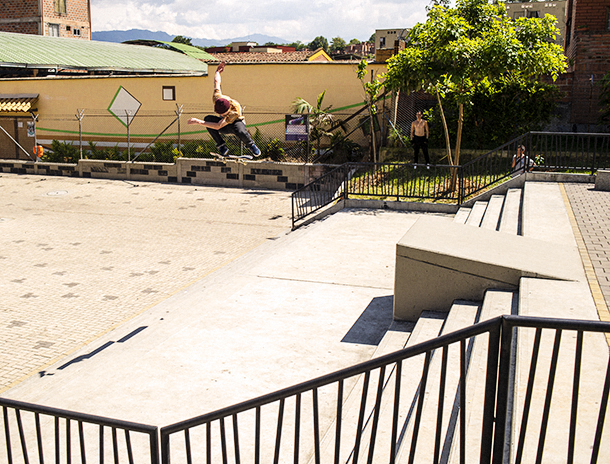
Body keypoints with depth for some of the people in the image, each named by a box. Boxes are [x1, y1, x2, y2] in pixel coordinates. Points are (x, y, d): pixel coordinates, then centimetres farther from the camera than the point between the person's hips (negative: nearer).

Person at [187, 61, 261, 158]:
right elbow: (217, 82, -5)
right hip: (224, 128, 5)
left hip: (236, 122, -5)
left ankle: (250, 145, -7)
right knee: (208, 118, -29)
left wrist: (198, 122, -48)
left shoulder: (235, 111, -39)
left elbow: (218, 126, -45)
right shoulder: (217, 98, -26)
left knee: (240, 131, -44)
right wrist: (217, 71, 16)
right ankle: (221, 146, -18)